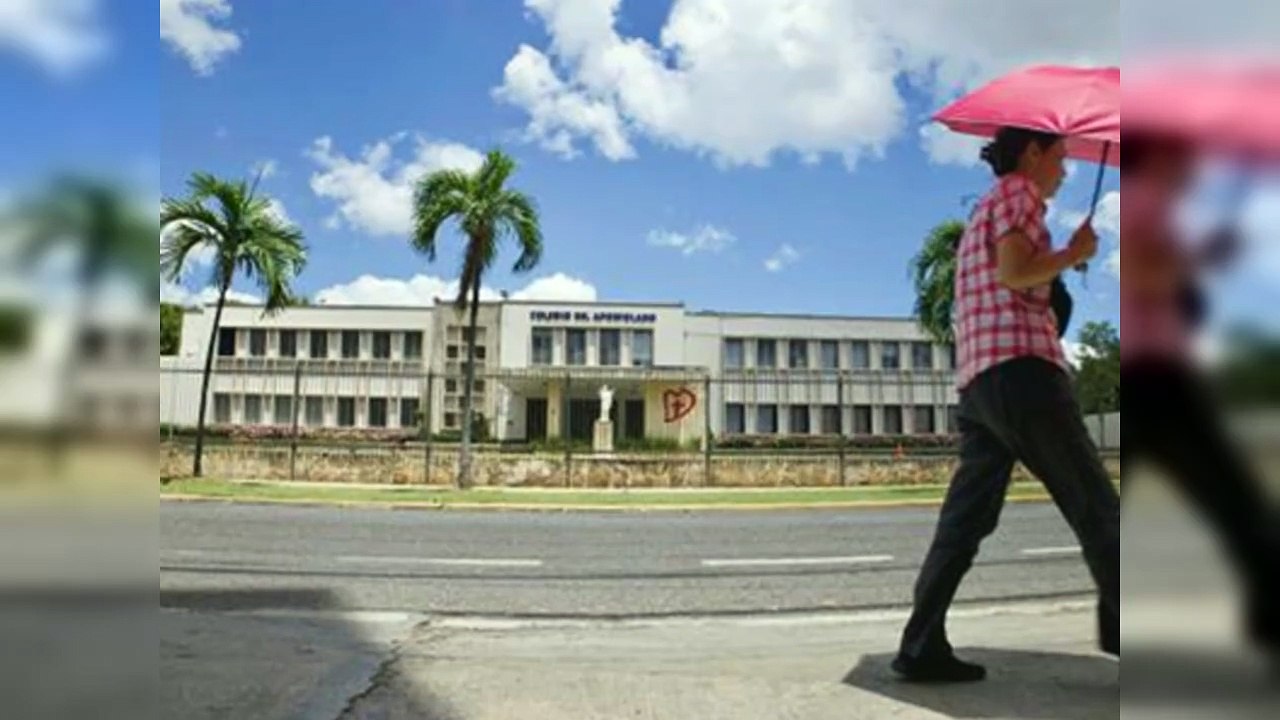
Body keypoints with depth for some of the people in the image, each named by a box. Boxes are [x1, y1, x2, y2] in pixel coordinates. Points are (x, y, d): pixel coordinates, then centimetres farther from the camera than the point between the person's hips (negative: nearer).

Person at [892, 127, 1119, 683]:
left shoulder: (981, 213, 31)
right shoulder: (1017, 193, 4)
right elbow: (1014, 273, -12)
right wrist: (1075, 255, 3)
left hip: (978, 382, 9)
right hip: (1021, 370, -9)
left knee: (964, 519, 3)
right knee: (1095, 507, 2)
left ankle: (921, 648, 2)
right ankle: (1120, 631, 9)